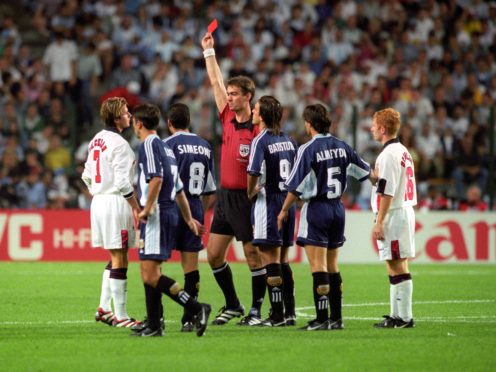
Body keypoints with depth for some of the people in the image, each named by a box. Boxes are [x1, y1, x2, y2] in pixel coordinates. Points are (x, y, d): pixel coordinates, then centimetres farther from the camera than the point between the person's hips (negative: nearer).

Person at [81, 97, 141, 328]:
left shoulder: (96, 140, 13)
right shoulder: (118, 144, -15)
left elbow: (87, 175, 18)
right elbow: (123, 182, -19)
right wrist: (136, 208, -12)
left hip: (99, 202, 9)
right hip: (116, 203, -9)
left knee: (116, 257, 19)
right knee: (119, 259, -4)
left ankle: (104, 307, 17)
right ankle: (120, 316, -1)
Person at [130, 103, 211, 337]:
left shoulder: (149, 144, -8)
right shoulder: (166, 147, 20)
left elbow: (156, 178, -22)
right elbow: (179, 188, 24)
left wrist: (146, 209, -19)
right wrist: (188, 219, 29)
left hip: (156, 214, -10)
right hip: (169, 212, 10)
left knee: (150, 275, -14)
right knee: (149, 272, 13)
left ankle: (196, 308, -20)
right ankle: (153, 325, 14)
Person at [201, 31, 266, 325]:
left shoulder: (257, 129, -12)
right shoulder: (228, 119, 7)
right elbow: (216, 82, 16)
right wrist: (209, 51, 17)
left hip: (246, 199, -8)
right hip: (225, 196, 8)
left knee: (253, 255, 0)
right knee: (214, 254, 9)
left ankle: (256, 310, 8)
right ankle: (232, 305, 21)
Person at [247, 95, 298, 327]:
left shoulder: (260, 141, -12)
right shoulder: (288, 141, 10)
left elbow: (254, 172, -22)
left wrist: (251, 193, -5)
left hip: (268, 204, -7)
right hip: (288, 202, 7)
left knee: (270, 261, -4)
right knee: (282, 260, 14)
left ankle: (277, 315, -5)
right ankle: (289, 313, 14)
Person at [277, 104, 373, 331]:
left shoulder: (308, 150, -13)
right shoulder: (341, 147, 6)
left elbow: (296, 186, -12)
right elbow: (366, 172, 17)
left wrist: (284, 210, 0)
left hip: (316, 209, -7)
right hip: (337, 209, 7)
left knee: (318, 267, -7)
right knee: (332, 267, 13)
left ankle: (322, 319, -10)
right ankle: (336, 318, 15)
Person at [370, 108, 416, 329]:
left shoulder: (389, 154, -14)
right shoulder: (403, 151, 17)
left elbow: (387, 192, -18)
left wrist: (379, 222, -18)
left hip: (393, 216, -10)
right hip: (406, 211, 10)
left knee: (397, 267, -9)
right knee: (398, 267, 13)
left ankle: (403, 317, -9)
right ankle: (397, 315, 18)